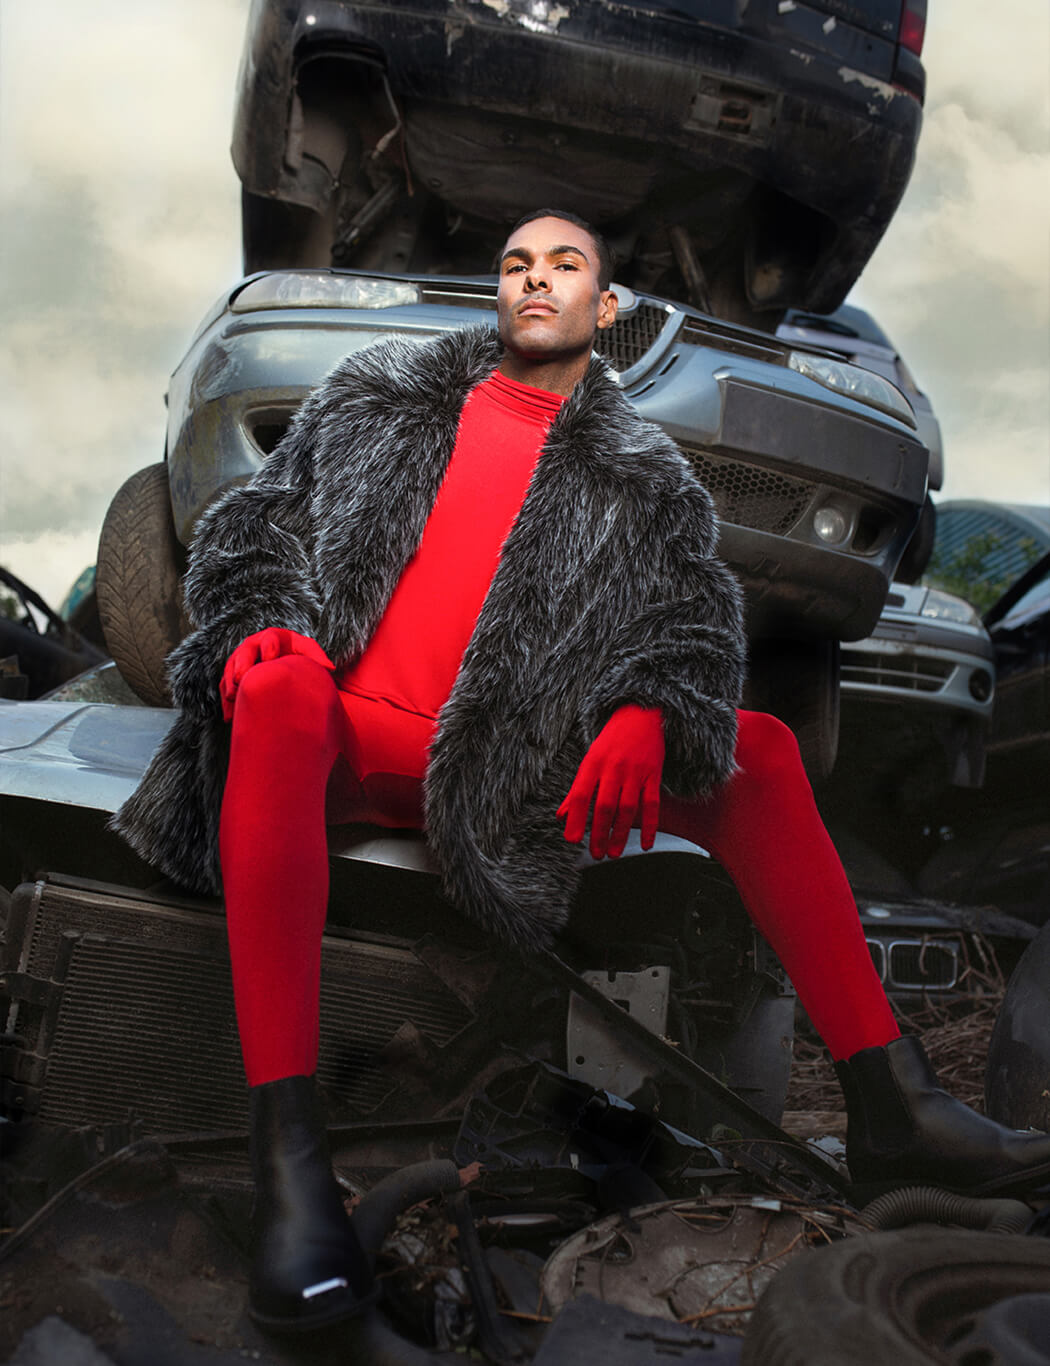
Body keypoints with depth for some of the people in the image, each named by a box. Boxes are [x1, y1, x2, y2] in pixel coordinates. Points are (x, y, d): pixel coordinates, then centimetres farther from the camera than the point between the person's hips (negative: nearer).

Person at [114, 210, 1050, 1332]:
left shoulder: (640, 479, 16)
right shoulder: (379, 397, 17)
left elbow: (696, 616, 3)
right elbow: (255, 522, 12)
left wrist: (643, 715, -21)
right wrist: (261, 619, -12)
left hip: (503, 766, 2)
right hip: (349, 735, -1)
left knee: (756, 750, -13)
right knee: (280, 692, -37)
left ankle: (891, 1107, -14)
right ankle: (286, 1146, -40)